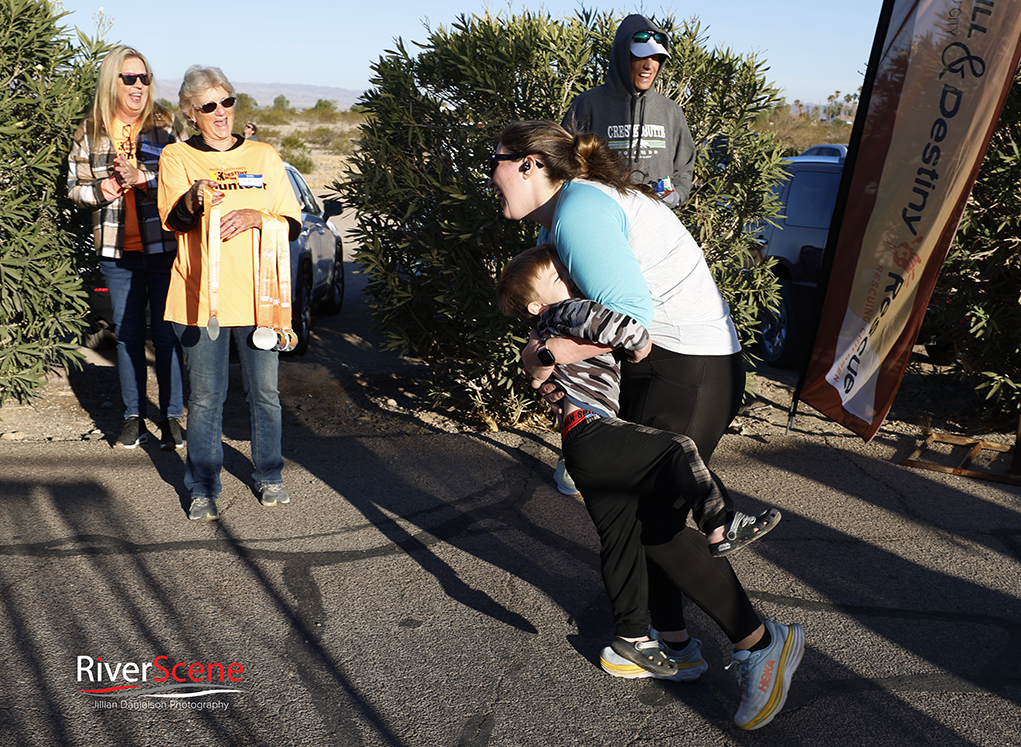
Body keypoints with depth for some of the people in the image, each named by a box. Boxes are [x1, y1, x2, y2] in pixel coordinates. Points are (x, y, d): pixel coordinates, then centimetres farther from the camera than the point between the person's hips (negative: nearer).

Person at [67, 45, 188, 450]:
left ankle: (171, 416, 13)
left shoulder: (167, 126, 1)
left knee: (166, 333, 1)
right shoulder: (90, 132, 8)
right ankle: (134, 416, 22)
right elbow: (74, 186, 12)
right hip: (117, 251, 3)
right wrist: (99, 191, -9)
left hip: (165, 247, -2)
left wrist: (145, 178, -19)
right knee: (127, 334, 10)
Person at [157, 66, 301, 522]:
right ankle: (203, 490, 16)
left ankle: (269, 476, 24)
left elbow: (292, 224, 8)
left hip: (257, 294, 2)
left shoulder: (263, 157, 12)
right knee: (205, 396, 3)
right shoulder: (176, 157, 7)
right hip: (200, 295, -1)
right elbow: (173, 218, -9)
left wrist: (256, 217, -12)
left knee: (264, 392, 6)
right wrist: (194, 198, -31)